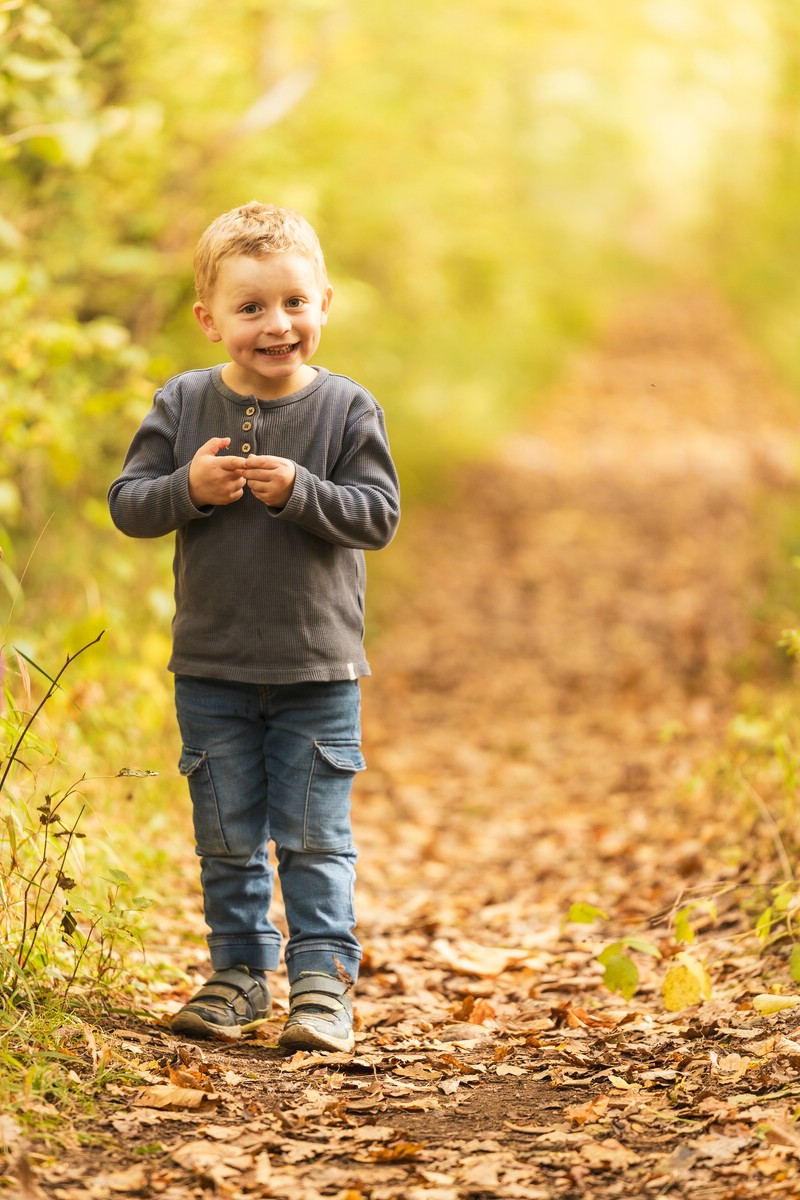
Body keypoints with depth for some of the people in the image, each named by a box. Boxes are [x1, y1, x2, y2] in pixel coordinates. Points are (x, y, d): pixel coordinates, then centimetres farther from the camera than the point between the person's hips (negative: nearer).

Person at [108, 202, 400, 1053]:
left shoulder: (347, 409, -6)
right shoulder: (182, 405, -2)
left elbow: (378, 515, -11)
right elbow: (127, 504, -2)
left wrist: (298, 493, -25)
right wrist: (189, 488, -20)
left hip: (318, 671, -2)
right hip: (211, 669, 2)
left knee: (314, 838, 1)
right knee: (227, 839, 11)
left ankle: (322, 980, 7)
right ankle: (240, 971, 24)